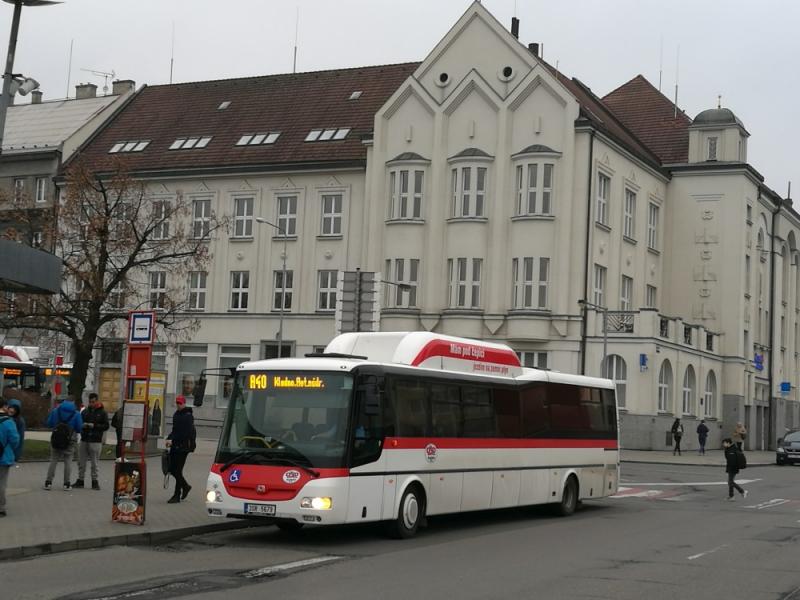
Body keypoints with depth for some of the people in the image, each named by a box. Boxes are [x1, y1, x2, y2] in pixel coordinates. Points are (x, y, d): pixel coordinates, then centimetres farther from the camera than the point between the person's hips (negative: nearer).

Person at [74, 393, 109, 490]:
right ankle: (80, 480, 15)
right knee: (81, 461, 6)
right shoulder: (85, 411, 12)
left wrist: (94, 426, -14)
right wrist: (82, 425, -7)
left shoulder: (102, 413, 1)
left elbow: (106, 426, -3)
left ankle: (95, 481, 3)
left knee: (95, 463, -3)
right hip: (84, 440, 4)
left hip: (96, 441, -4)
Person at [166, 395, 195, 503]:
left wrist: (172, 440, -22)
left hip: (183, 447, -8)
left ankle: (177, 495, 2)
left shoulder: (188, 416, -12)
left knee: (177, 470, -5)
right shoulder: (176, 414, 14)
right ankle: (185, 486, 30)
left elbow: (186, 433, -19)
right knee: (172, 469, 10)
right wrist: (169, 439, 3)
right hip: (175, 446, 8)